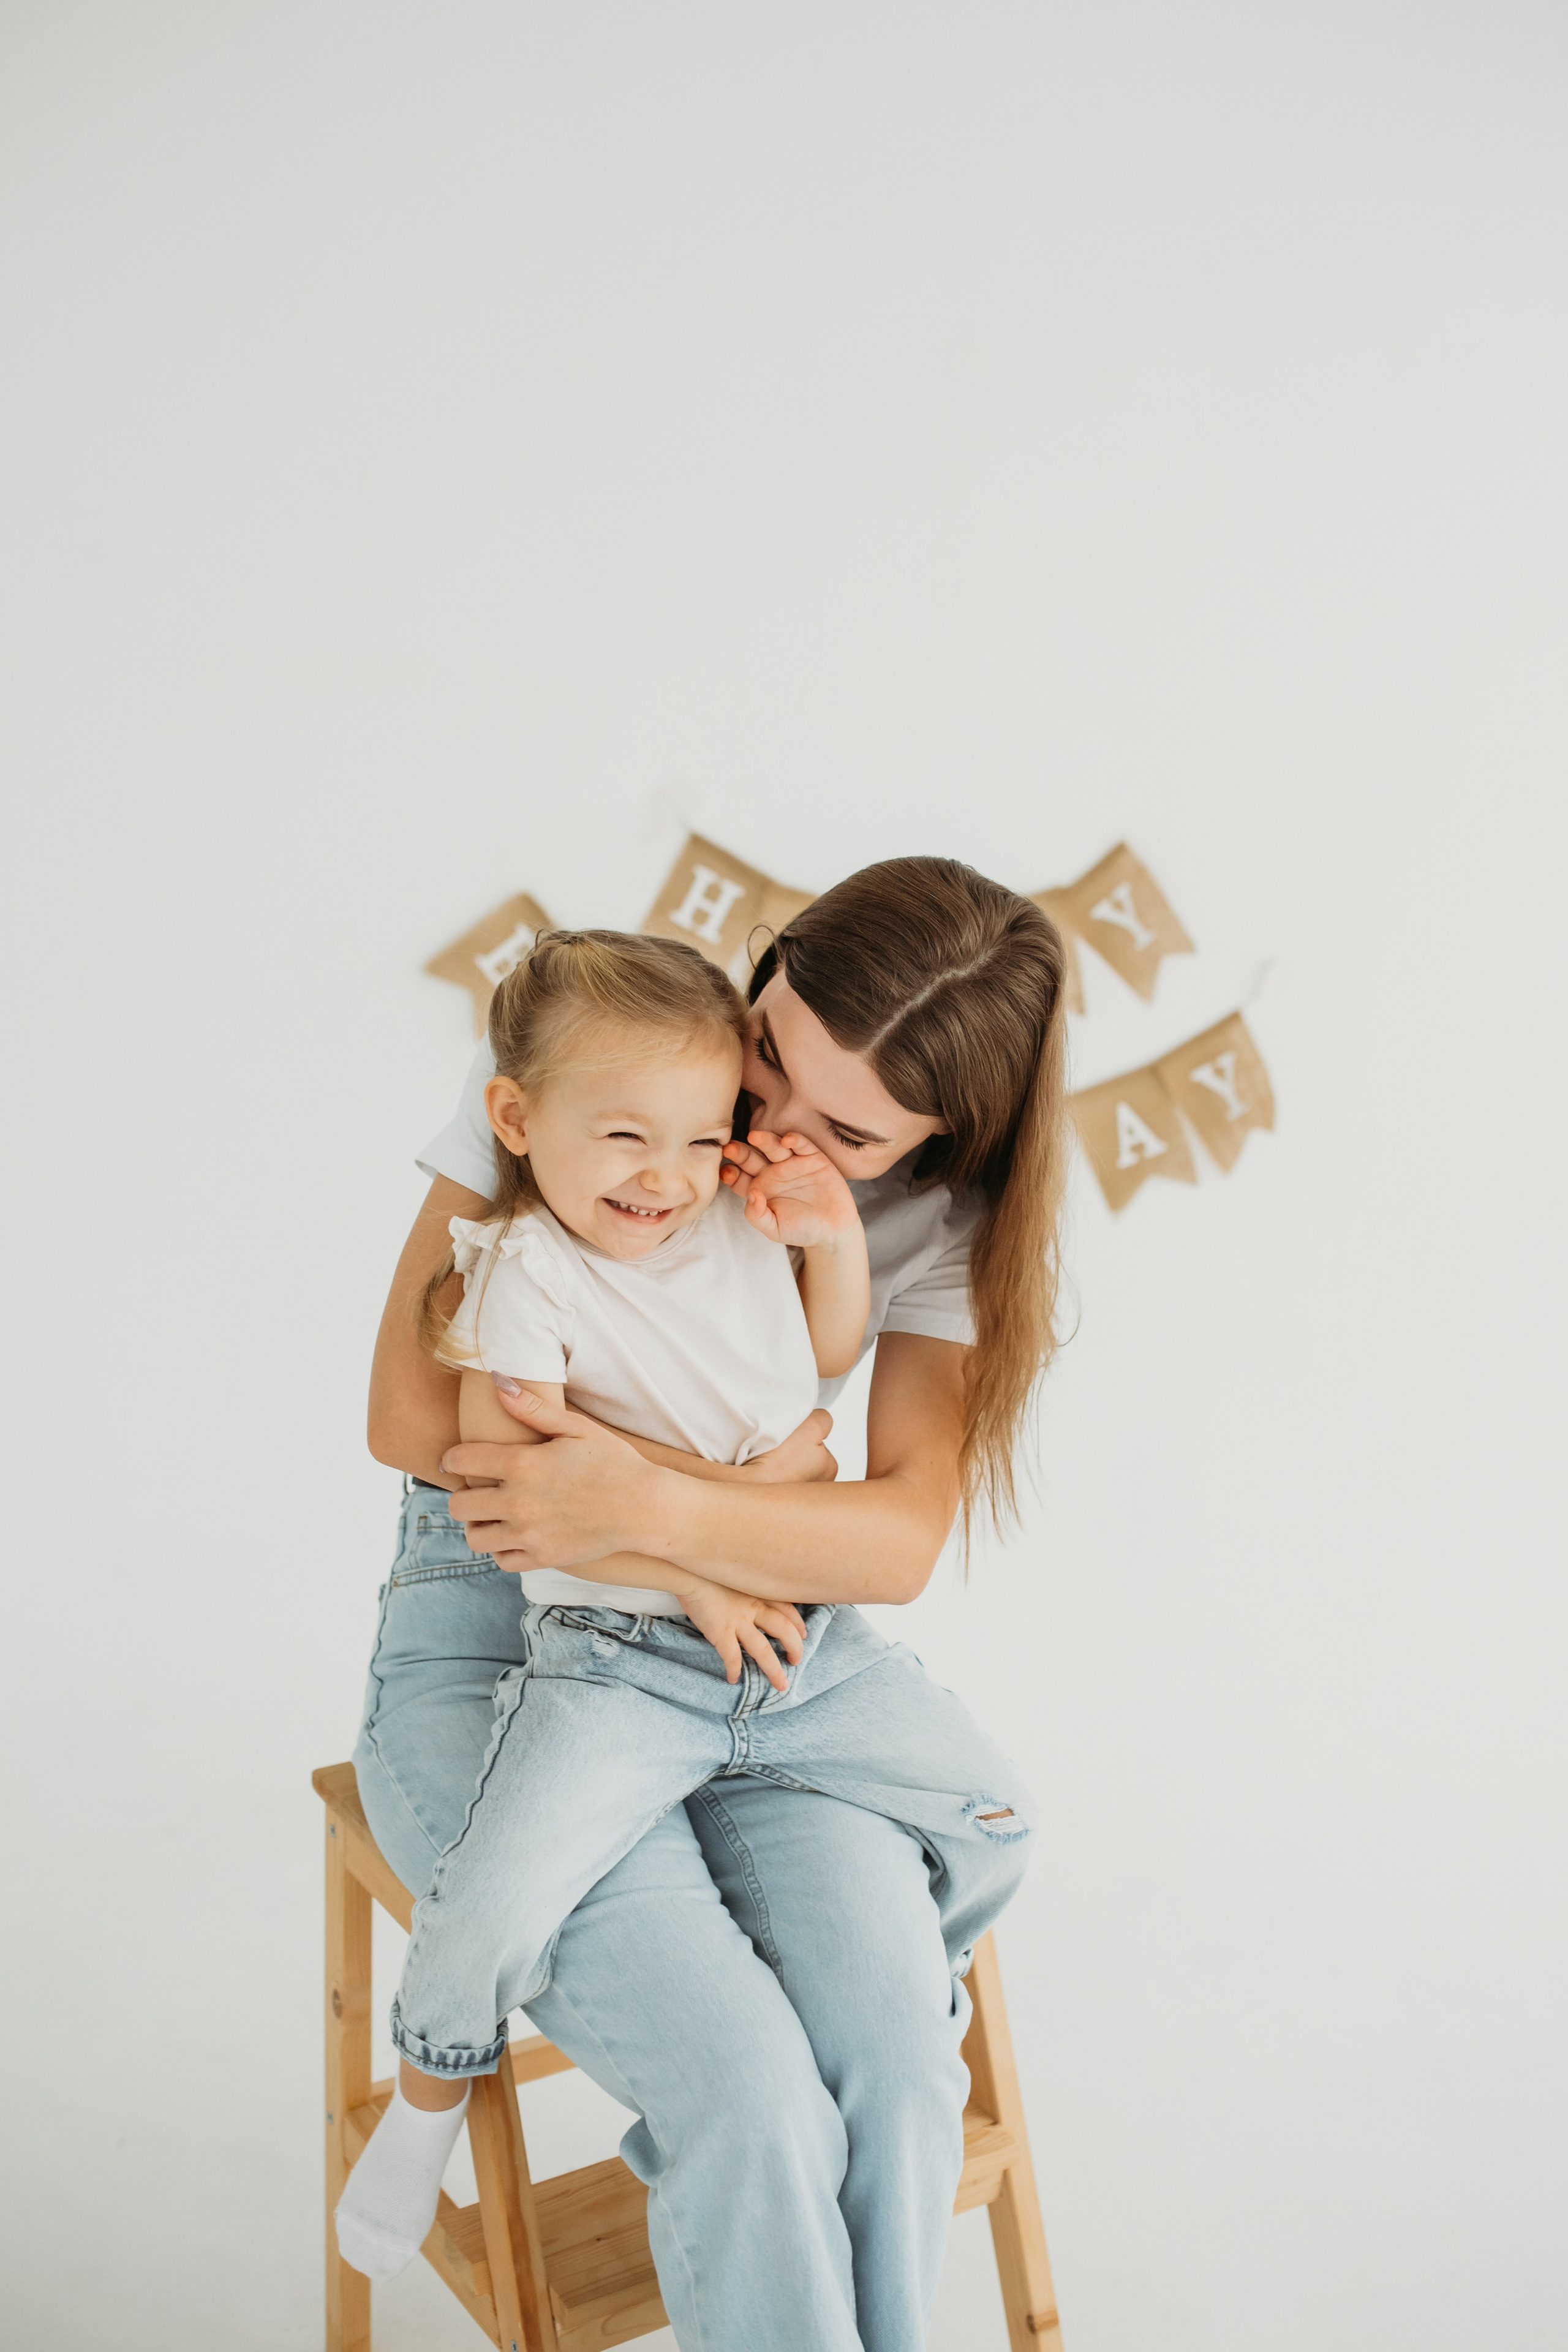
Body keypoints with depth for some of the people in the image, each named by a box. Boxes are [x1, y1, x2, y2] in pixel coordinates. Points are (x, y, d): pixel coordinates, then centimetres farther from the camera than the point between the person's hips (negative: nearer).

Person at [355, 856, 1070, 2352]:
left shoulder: (938, 1217, -4)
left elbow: (901, 1543, -12)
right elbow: (411, 1417, -12)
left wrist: (654, 1504, -30)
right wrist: (755, 1484, -14)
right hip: (498, 1639, -2)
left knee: (897, 2051, -22)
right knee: (745, 2086, -24)